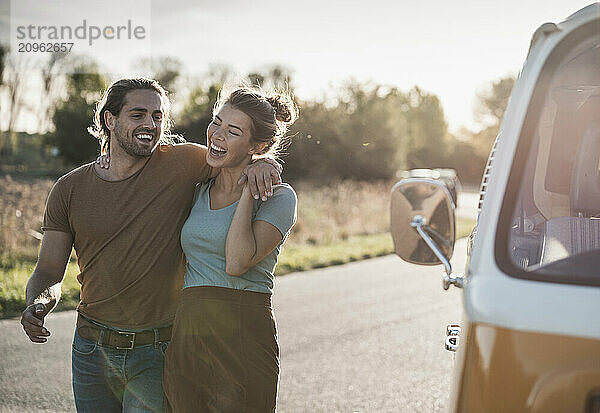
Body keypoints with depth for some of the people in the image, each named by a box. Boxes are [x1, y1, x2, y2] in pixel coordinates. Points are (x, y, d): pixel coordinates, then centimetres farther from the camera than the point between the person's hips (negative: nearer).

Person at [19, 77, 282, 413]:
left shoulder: (181, 164, -7)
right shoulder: (70, 189, 0)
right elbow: (49, 273, 2)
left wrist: (262, 164, -22)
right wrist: (38, 303, -19)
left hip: (158, 353, -2)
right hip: (92, 349, 3)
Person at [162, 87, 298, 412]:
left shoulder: (277, 197, -5)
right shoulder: (197, 192, 13)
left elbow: (237, 263, -19)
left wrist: (250, 189, -10)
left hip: (241, 339, -5)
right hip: (184, 338, 5)